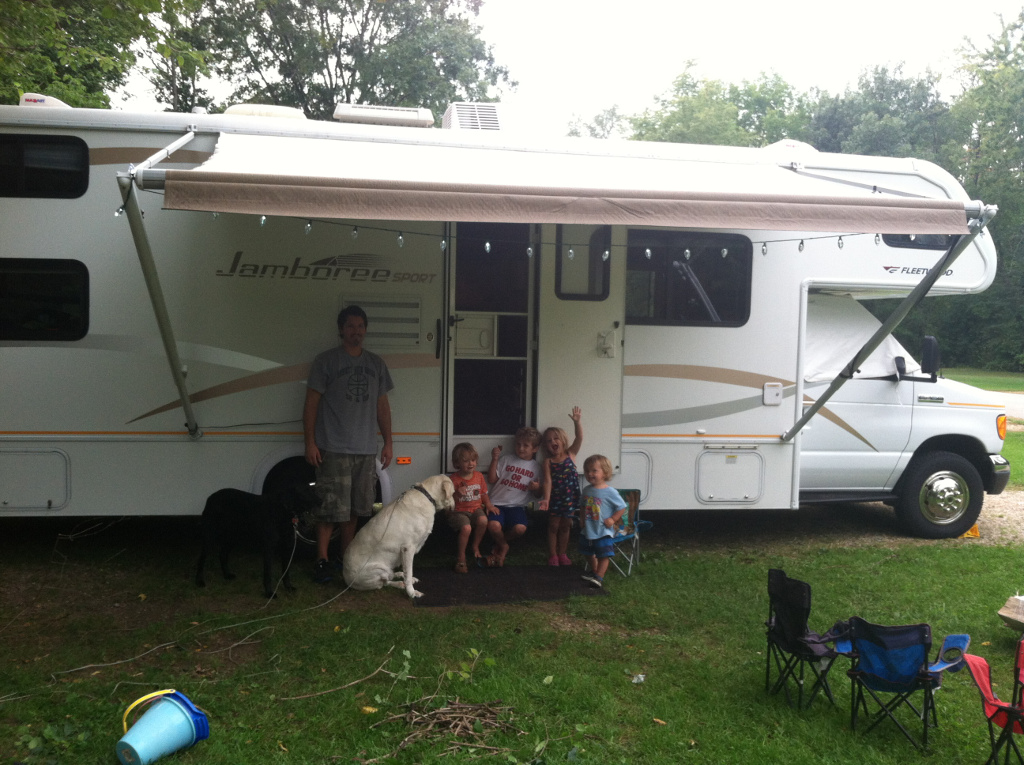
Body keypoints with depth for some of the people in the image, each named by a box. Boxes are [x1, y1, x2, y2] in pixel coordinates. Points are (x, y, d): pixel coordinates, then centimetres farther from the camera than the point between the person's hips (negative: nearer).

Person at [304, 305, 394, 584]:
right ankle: (321, 559, 6)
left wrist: (388, 443, 11)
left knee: (354, 508, 11)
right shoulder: (326, 361, -1)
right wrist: (310, 443, -9)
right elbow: (311, 403, -3)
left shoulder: (376, 363, 12)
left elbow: (382, 406, 16)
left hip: (366, 450, 5)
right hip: (334, 449, -4)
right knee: (330, 508, -5)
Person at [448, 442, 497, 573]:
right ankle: (461, 558, -11)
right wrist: (457, 494, -27)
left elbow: (484, 493, 17)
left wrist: (489, 505, 0)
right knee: (466, 528, -33)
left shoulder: (479, 475, 7)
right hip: (458, 511, -4)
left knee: (483, 520, -30)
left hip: (476, 509, 4)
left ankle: (475, 546, -2)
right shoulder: (454, 479, -7)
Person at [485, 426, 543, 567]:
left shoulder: (536, 468, 11)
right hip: (497, 503, 0)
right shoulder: (506, 460, 10)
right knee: (493, 525, -32)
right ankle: (503, 547, 4)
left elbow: (538, 493, 16)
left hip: (517, 505, 1)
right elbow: (491, 480, 5)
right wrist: (494, 459, -4)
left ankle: (498, 547, 3)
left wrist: (536, 488, -8)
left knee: (520, 528, -30)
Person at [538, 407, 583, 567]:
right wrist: (546, 498, -27)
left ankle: (562, 554, 27)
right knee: (553, 527, 8)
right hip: (555, 498, -2)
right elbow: (548, 481, -15)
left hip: (570, 498, 2)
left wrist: (577, 422, -27)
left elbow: (579, 438, -14)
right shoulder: (548, 462, -7)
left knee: (565, 527, 14)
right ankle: (552, 556, 19)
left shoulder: (570, 454, -2)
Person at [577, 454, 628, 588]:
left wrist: (613, 519, -16)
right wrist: (582, 517, 3)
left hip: (603, 531, -7)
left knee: (603, 555, -2)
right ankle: (594, 571, 42)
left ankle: (599, 577, 6)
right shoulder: (587, 490, 0)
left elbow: (622, 507, -13)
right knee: (590, 553, 22)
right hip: (588, 530, 7)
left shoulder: (610, 492, -18)